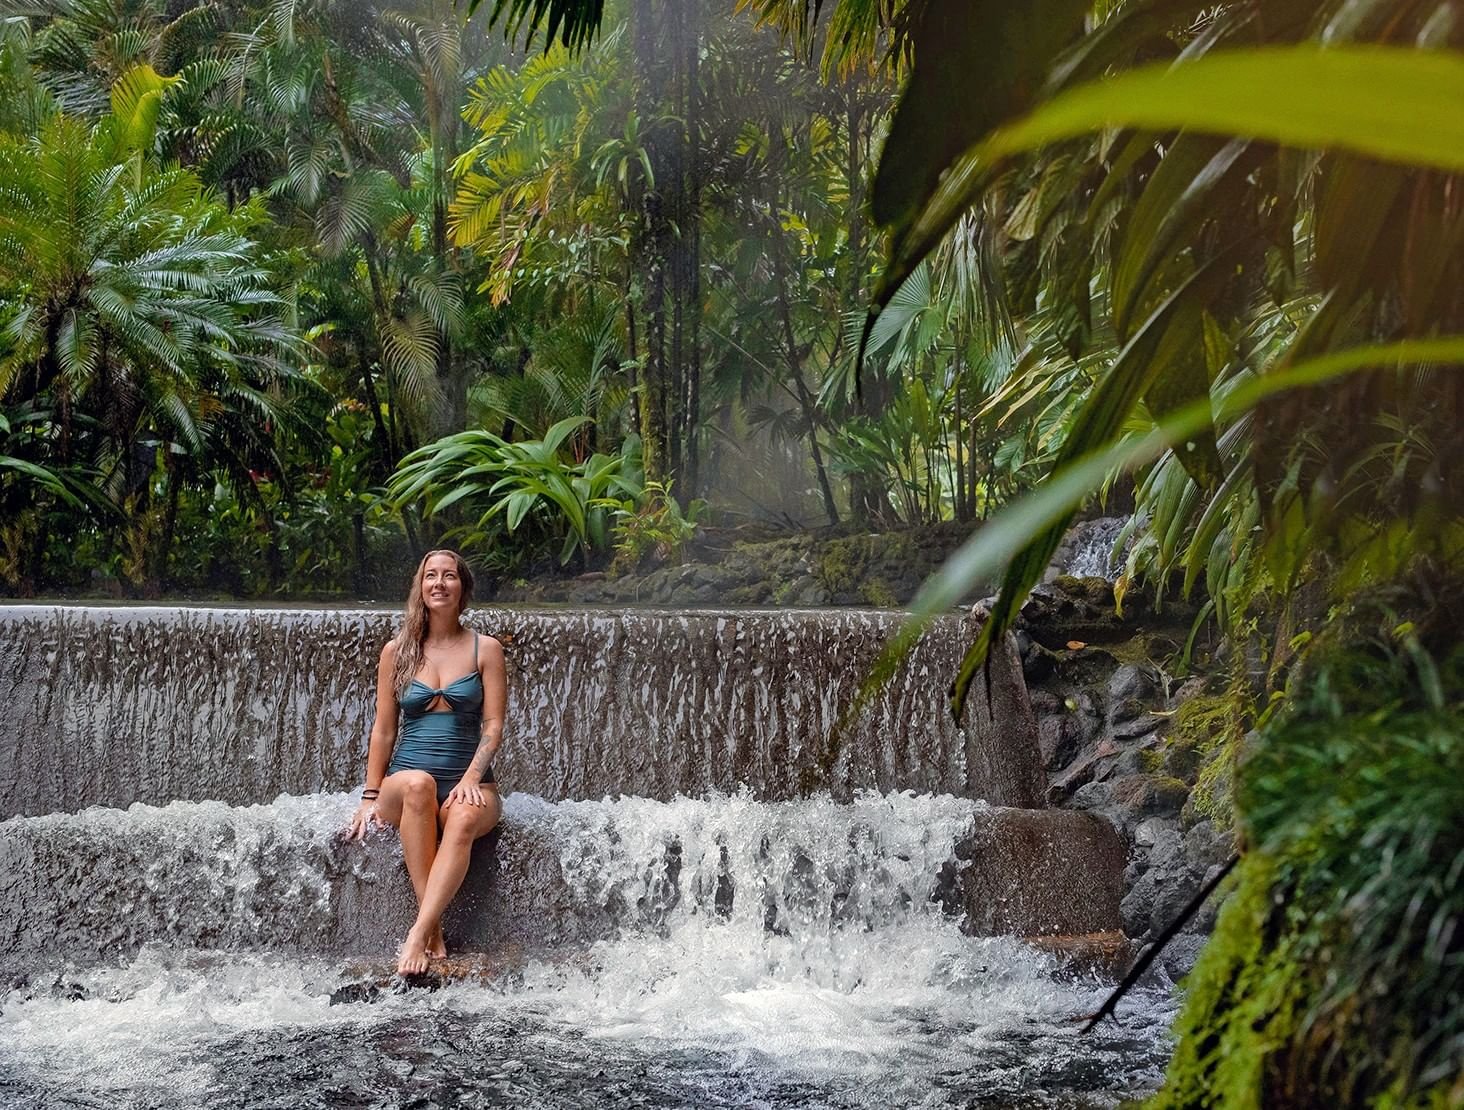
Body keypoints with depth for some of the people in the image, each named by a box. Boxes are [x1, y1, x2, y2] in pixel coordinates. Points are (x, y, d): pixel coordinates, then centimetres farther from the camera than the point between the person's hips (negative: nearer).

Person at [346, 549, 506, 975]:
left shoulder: (485, 650, 7)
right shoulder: (397, 651, 11)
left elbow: (493, 725, 0)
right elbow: (383, 729, 10)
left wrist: (470, 779, -15)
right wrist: (371, 797, 2)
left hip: (468, 782, -1)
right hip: (404, 783, 1)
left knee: (465, 817, -37)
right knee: (418, 784, -37)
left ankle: (417, 935, -44)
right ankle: (434, 930, -38)